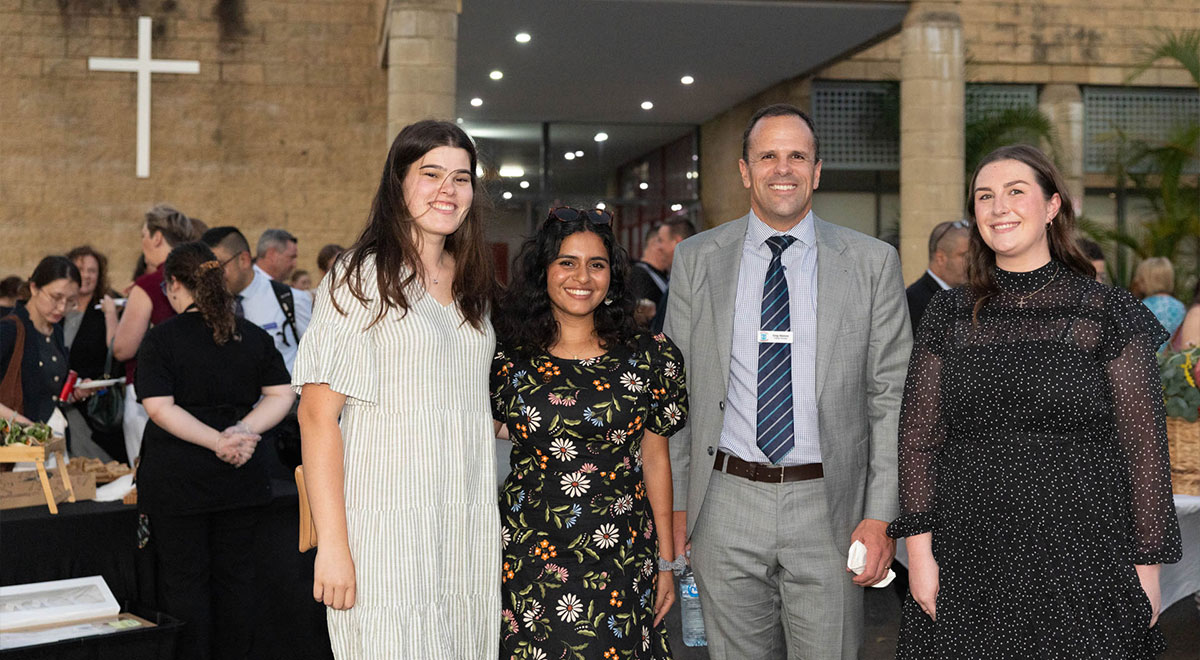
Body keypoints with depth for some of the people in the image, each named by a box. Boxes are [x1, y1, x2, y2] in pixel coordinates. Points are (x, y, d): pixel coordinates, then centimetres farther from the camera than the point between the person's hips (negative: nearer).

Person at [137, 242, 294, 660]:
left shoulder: (162, 337, -8)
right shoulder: (252, 336, 4)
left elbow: (159, 407, -16)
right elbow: (282, 395, 0)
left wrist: (218, 441, -18)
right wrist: (244, 430, -11)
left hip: (178, 480, -4)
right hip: (241, 480, 4)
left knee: (184, 578, 5)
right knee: (235, 573, 12)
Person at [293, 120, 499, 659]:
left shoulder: (471, 286, 14)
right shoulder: (363, 277, -6)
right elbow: (318, 415, -11)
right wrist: (332, 544, -17)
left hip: (469, 531, 6)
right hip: (388, 531, -6)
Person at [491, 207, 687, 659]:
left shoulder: (649, 358, 1)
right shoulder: (508, 362, 0)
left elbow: (655, 458, 5)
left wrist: (666, 561, 5)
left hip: (620, 559, 0)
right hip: (528, 562, 0)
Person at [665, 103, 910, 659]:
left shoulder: (873, 263, 1)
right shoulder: (696, 260, 4)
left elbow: (891, 397, 0)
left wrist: (881, 515, -5)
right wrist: (675, 503, 2)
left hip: (828, 507, -1)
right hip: (727, 504, 1)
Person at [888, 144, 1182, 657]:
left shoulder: (1109, 312, -1)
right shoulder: (949, 313, 6)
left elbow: (1143, 446, -1)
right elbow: (918, 436, 5)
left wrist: (1146, 566, -3)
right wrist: (919, 549, -2)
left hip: (1081, 562, -2)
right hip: (967, 565, 2)